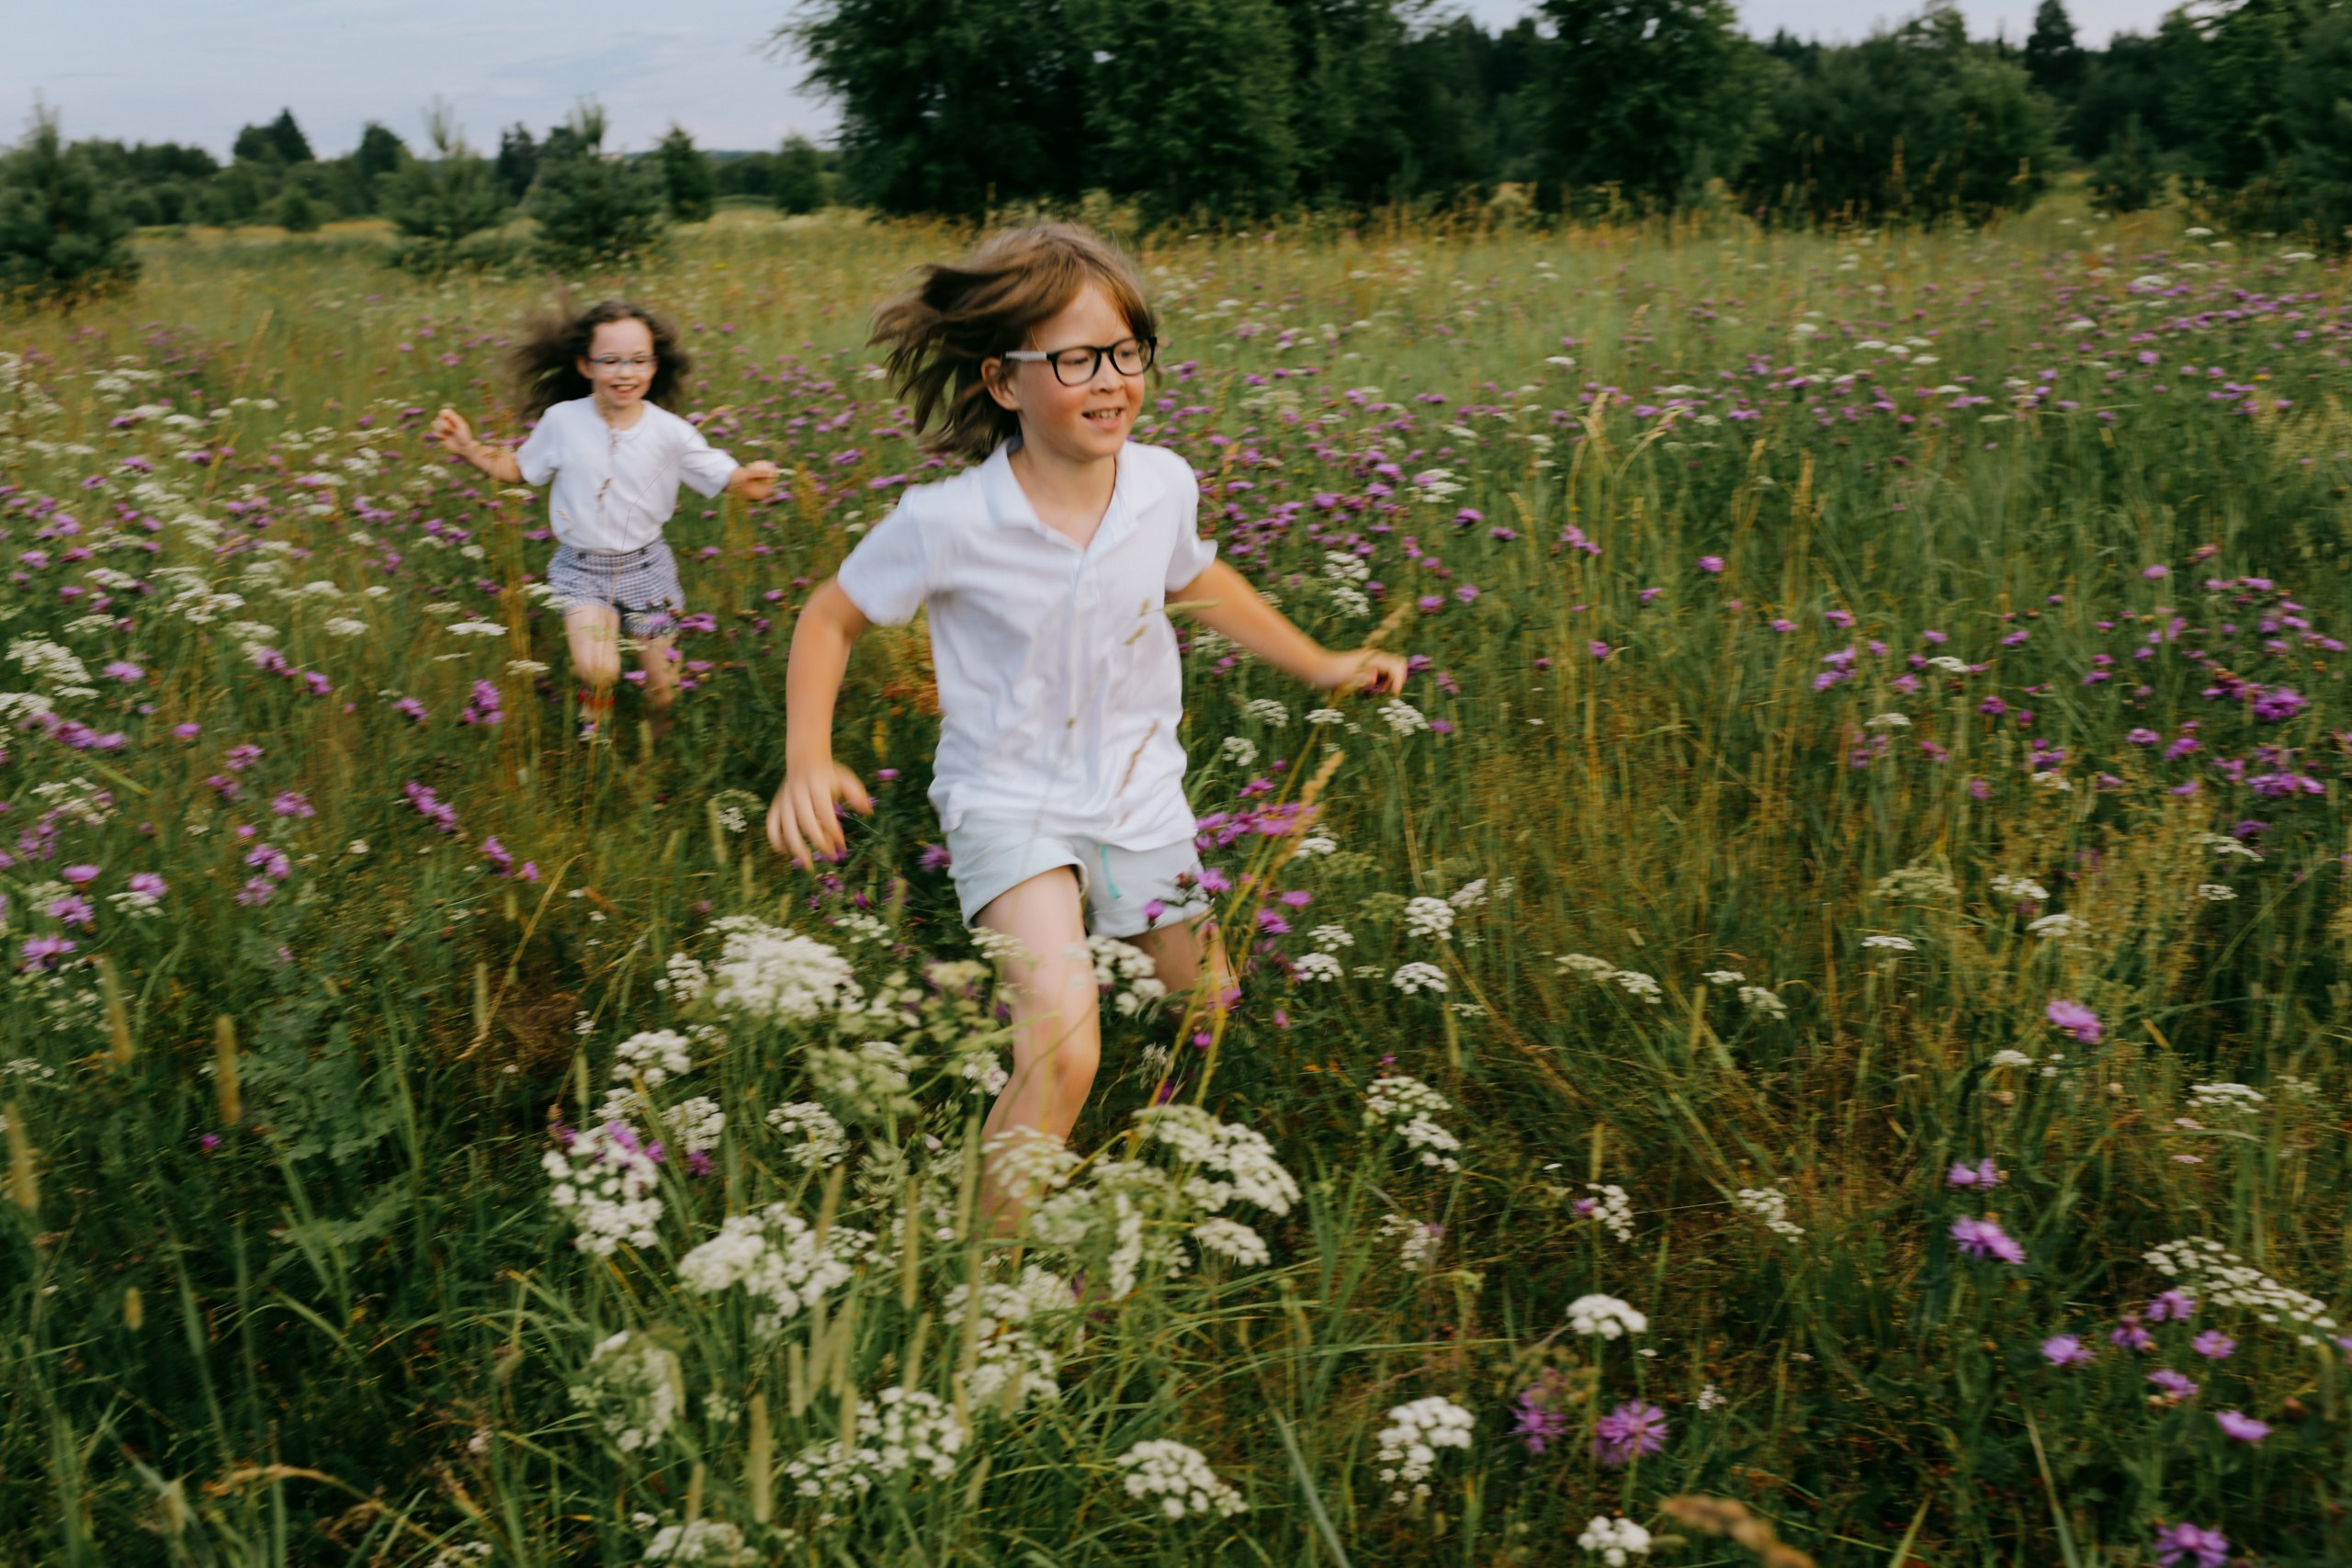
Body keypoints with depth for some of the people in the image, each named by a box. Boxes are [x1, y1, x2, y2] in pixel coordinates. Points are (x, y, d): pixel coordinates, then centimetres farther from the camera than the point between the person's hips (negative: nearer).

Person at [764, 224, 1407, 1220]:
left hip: (1142, 796, 5)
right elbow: (832, 617, -6)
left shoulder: (1164, 485, -9)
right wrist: (808, 761, -20)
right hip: (1012, 805, -5)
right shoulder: (948, 524, -21)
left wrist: (1321, 665, 19)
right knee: (1064, 1052, -26)